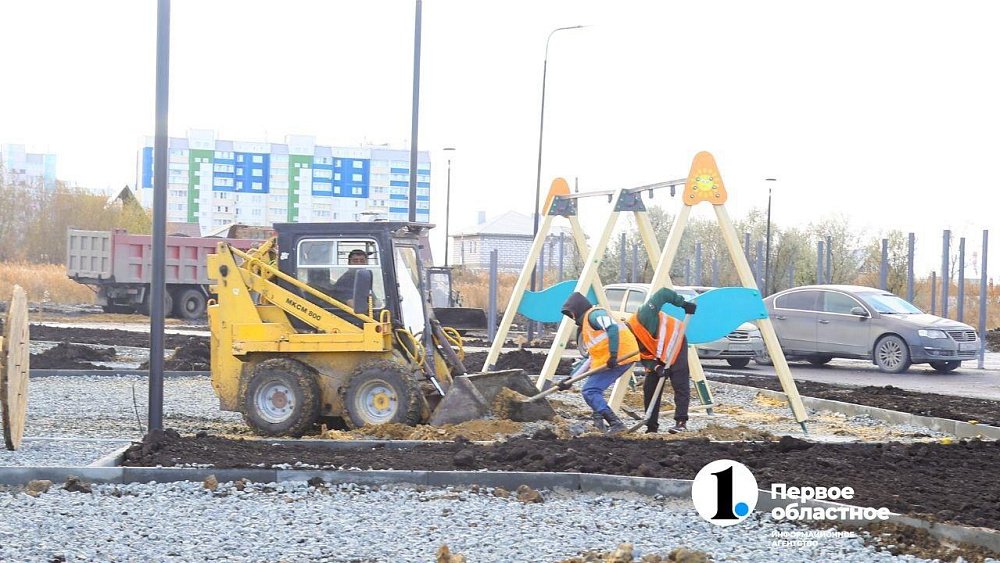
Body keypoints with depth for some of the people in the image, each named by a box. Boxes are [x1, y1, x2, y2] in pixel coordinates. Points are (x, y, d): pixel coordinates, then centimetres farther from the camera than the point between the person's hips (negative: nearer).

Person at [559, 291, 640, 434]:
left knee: (590, 391, -12)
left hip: (619, 357, -10)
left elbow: (613, 328, -19)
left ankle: (615, 423, -19)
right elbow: (591, 357, 30)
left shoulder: (594, 314, -1)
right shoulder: (585, 326, 30)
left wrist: (613, 355, -26)